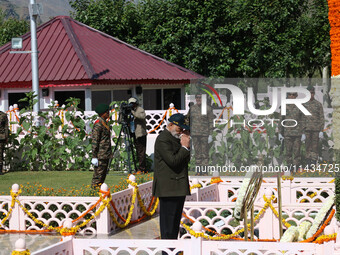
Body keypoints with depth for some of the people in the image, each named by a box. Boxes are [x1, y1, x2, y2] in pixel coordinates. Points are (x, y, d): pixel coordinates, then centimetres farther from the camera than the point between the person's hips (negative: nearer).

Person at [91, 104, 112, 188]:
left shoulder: (105, 123, 15)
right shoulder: (98, 124, -15)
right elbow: (94, 141, -18)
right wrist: (94, 156, -20)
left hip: (106, 155, 10)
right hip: (100, 155, -10)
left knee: (103, 173, 13)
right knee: (98, 173, -6)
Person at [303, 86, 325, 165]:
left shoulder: (319, 104, 3)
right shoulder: (303, 104, 7)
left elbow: (322, 118, 1)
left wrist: (321, 131, -7)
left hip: (316, 129, -1)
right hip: (306, 129, 1)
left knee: (315, 147, 0)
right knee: (307, 147, 2)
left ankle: (314, 164, 3)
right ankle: (308, 163, 6)